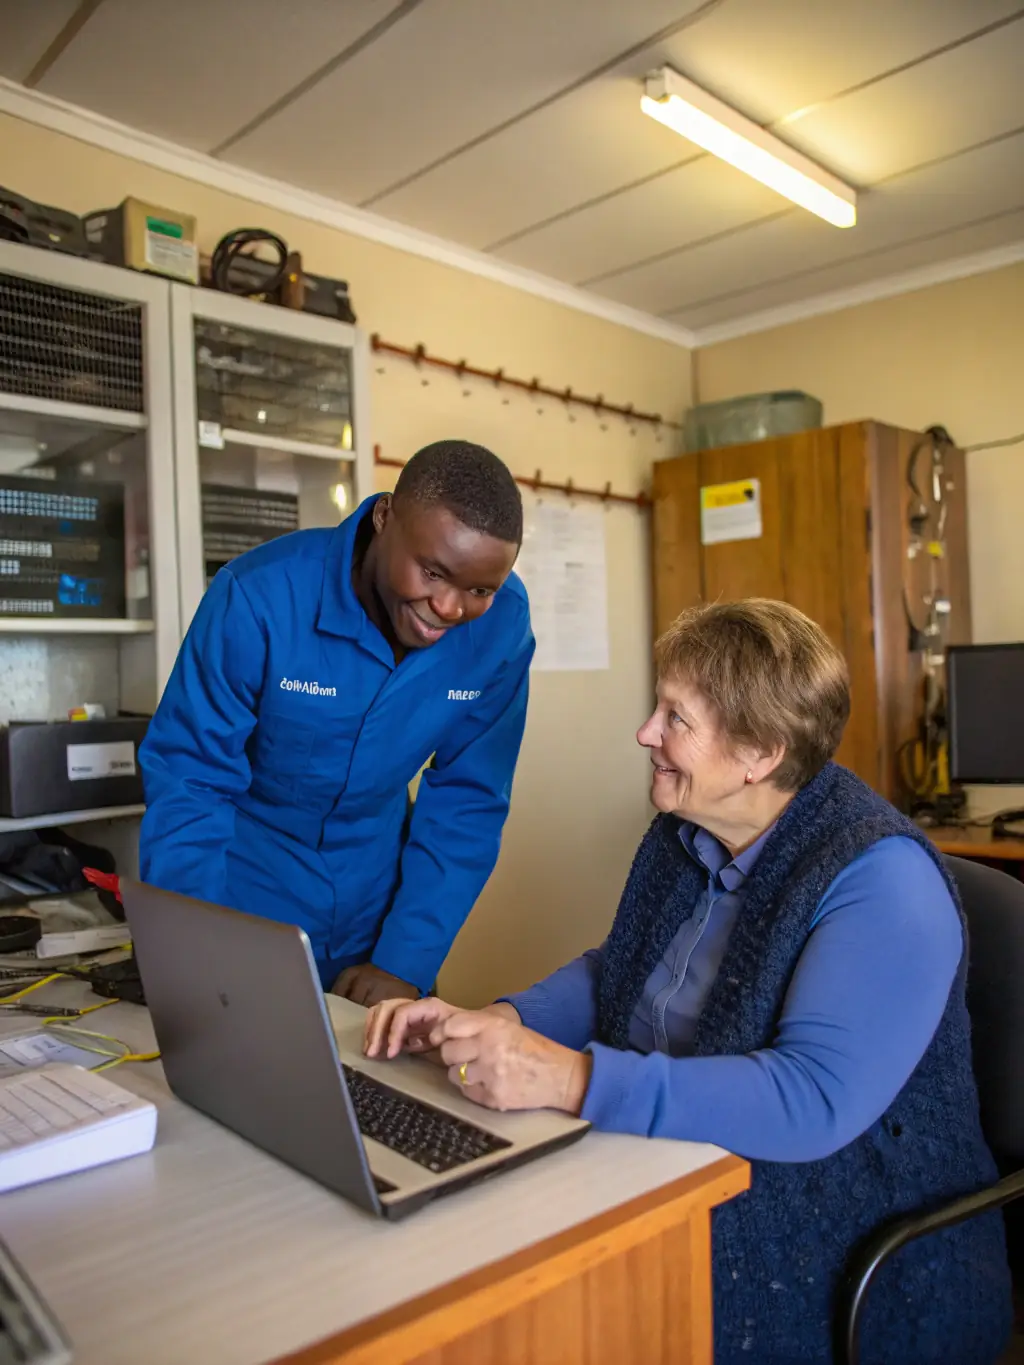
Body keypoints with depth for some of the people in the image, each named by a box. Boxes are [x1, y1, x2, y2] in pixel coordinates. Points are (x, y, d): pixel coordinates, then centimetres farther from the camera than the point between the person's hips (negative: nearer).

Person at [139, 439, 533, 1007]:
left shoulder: (502, 623, -17)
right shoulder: (260, 595, -25)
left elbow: (468, 800, -10)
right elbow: (188, 782, -18)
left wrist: (407, 961, -15)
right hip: (239, 921, -2)